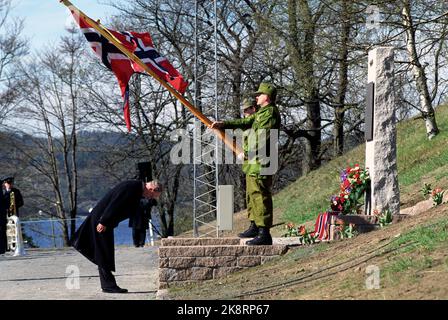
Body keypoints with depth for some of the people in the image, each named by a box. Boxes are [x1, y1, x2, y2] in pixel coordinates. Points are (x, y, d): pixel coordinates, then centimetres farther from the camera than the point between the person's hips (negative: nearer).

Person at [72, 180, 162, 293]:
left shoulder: (137, 188, 12)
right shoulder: (131, 186, -21)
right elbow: (114, 204, -26)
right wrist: (103, 222, -26)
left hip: (105, 222, 10)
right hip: (100, 221, -10)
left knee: (106, 255, 14)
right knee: (104, 255, -6)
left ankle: (107, 285, 20)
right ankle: (108, 285, -3)